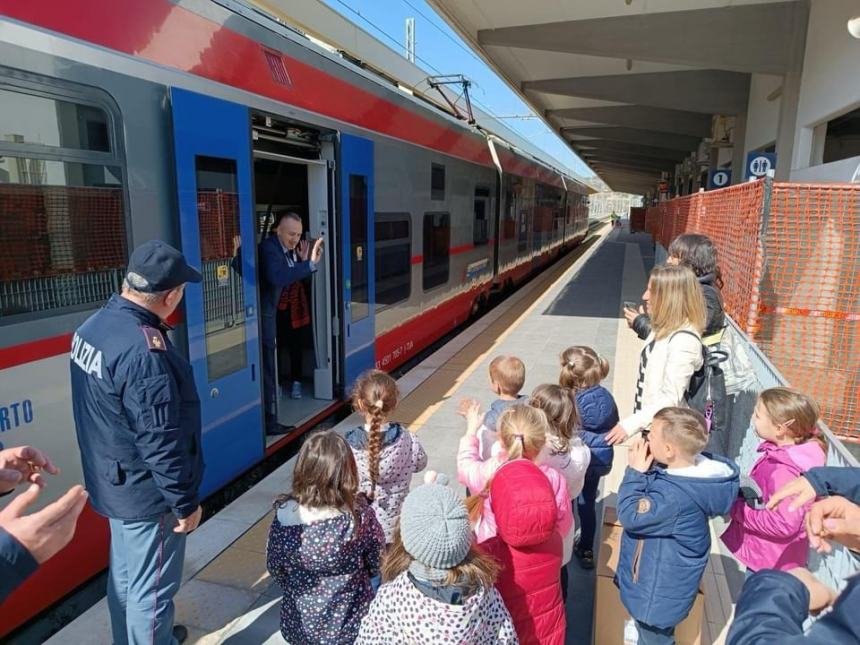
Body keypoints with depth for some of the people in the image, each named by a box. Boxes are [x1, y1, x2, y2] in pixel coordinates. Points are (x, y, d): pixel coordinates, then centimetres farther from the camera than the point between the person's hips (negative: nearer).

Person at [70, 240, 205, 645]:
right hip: (147, 492, -10)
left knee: (125, 573, 26)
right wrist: (184, 501, -15)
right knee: (151, 588, 9)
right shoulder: (144, 350, -31)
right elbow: (160, 442, -27)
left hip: (115, 481, 10)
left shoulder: (95, 325, -1)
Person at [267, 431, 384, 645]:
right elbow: (377, 566, -10)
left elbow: (274, 568, -5)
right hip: (350, 623, -1)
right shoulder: (360, 515, -26)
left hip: (300, 622, 2)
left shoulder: (285, 514, -22)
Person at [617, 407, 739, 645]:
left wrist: (635, 472, -22)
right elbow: (647, 500, 5)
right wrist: (642, 470, -12)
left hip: (659, 592, -8)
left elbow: (631, 516, -27)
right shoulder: (691, 472, -9)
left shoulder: (676, 496, -38)